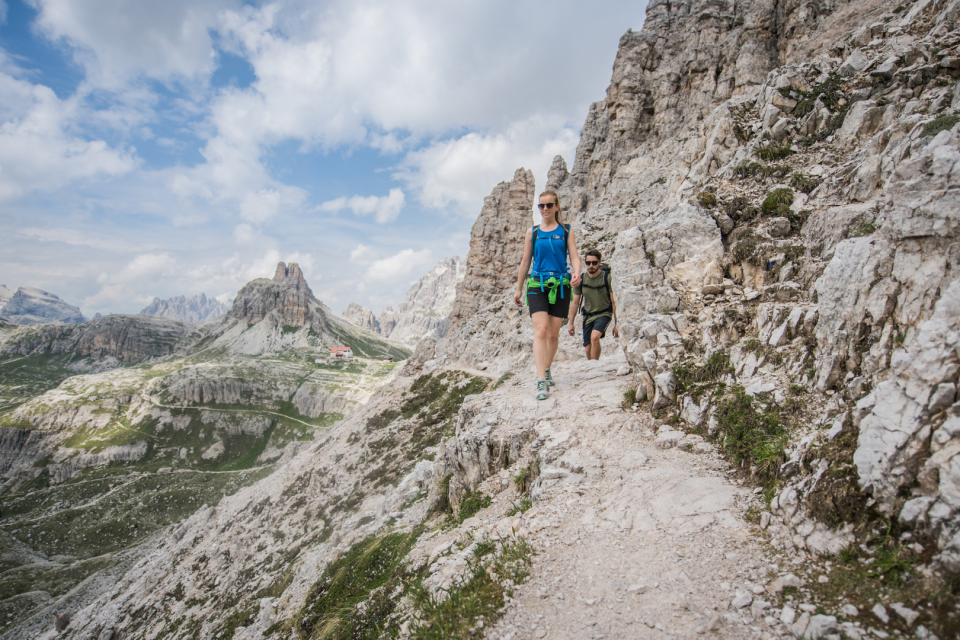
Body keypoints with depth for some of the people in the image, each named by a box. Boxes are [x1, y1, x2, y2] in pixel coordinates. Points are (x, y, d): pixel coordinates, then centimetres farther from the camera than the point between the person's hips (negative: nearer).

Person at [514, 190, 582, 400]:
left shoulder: (566, 231, 8)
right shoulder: (532, 232, 10)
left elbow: (574, 257, 1)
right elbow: (525, 261, 14)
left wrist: (576, 274, -21)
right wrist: (518, 289, 14)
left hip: (560, 285, 1)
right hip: (537, 285, -1)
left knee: (553, 334, 6)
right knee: (541, 331, -16)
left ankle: (547, 370, 29)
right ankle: (541, 381, -21)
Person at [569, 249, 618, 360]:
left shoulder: (607, 278, -10)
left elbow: (613, 302, -7)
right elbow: (575, 303, 7)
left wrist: (615, 324, -9)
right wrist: (571, 323, 7)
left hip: (604, 314, -4)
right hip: (588, 316, 4)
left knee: (594, 337, -29)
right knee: (588, 349, 4)